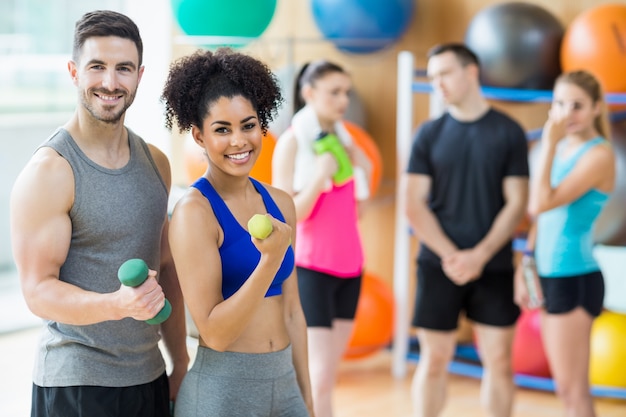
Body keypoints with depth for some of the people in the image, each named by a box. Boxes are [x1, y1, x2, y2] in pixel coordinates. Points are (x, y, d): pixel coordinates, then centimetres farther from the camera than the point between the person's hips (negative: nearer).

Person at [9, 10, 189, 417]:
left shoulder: (155, 163, 8)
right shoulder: (49, 171, -13)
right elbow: (39, 290, -16)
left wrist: (181, 363, 13)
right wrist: (117, 304, -32)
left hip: (150, 379, 6)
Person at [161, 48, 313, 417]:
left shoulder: (280, 203, 4)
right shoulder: (195, 211, -13)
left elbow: (292, 310, 11)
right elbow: (215, 333, -16)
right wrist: (270, 260, -26)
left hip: (284, 383, 5)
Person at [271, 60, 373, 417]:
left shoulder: (344, 140, 10)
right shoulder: (291, 143, -8)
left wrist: (361, 172, 1)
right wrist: (320, 176, -22)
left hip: (349, 266, 7)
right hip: (310, 268, -6)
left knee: (328, 373, 10)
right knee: (320, 373, -10)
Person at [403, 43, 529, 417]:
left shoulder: (509, 132, 2)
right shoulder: (429, 134, 4)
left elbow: (516, 203, -2)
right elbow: (414, 204, 0)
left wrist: (479, 256, -12)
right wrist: (450, 256, -11)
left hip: (493, 267, 0)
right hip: (439, 264, 0)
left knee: (499, 360, 3)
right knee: (435, 360, 4)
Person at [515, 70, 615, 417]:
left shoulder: (599, 154, -14)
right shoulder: (561, 148, 10)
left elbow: (541, 204, -24)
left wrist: (548, 143, -20)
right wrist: (526, 265, 12)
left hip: (574, 279, -8)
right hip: (550, 277, 8)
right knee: (568, 388, 16)